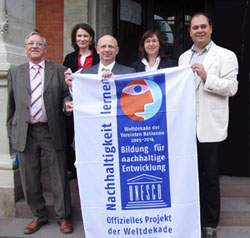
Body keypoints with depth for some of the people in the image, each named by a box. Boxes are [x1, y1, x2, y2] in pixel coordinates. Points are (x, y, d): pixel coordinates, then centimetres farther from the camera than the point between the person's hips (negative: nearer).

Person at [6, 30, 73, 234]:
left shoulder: (59, 71, 6)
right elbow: (12, 104, 12)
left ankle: (63, 217, 23)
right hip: (25, 133, 2)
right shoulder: (15, 72, 12)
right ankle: (39, 216, 30)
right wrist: (11, 132, 9)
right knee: (30, 179, 11)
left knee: (59, 177, 5)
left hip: (52, 131, -2)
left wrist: (68, 102, -16)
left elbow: (67, 94, 7)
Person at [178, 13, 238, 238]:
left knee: (209, 177, 4)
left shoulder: (225, 56, 1)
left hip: (208, 127, -4)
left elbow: (232, 87, -8)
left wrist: (206, 77, -20)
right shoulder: (184, 57, 17)